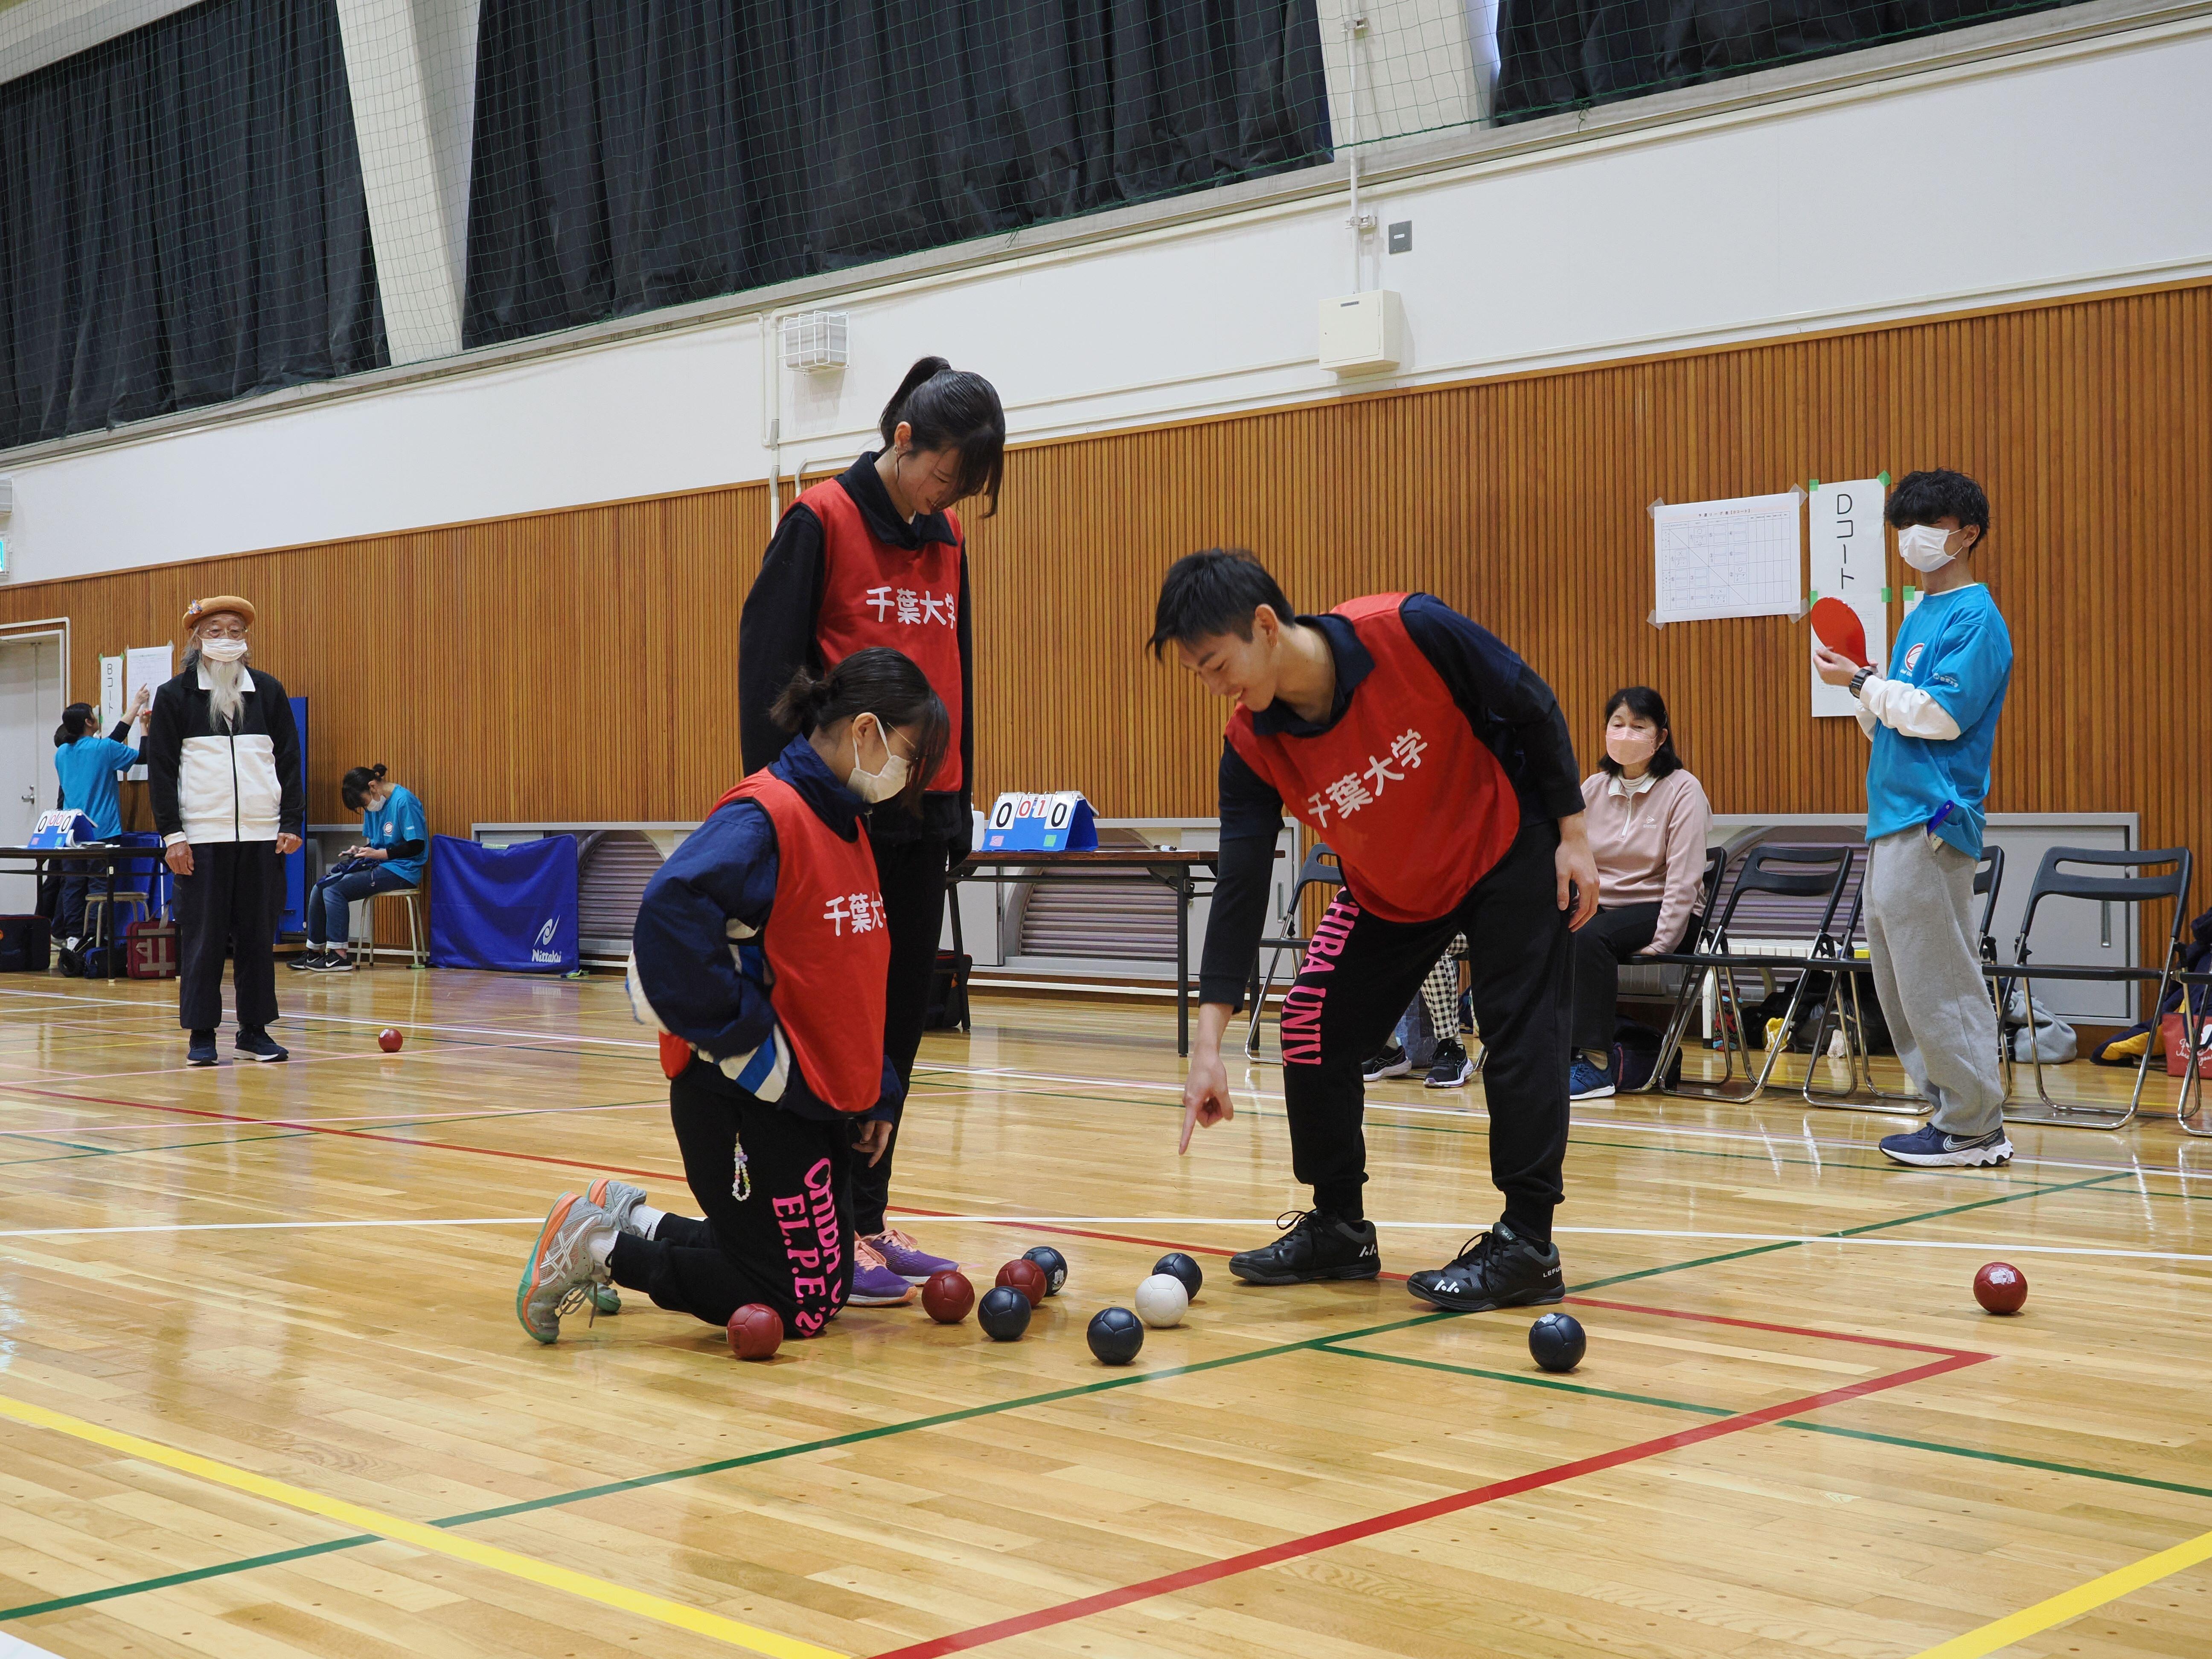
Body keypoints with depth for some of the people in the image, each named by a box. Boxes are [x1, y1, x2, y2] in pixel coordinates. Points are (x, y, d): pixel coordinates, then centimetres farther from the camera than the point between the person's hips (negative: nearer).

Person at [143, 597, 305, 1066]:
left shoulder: (268, 691, 9)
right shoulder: (175, 696, 4)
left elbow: (289, 761, 10)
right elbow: (160, 769, 2)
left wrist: (293, 824, 2)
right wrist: (171, 834, -6)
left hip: (262, 834, 2)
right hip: (201, 835, -2)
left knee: (258, 934, 4)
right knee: (202, 935, -1)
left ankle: (255, 1029, 13)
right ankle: (202, 1033, 7)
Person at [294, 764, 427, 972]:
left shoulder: (404, 802, -14)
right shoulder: (374, 805, 13)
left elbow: (417, 845, -17)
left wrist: (379, 854, -16)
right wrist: (360, 851, 0)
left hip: (400, 870, -9)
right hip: (378, 866, 9)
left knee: (334, 890, -20)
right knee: (319, 889, -3)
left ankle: (339, 955, -17)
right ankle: (315, 951, 4)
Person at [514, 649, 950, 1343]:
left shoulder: (846, 824, 11)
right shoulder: (767, 814, -19)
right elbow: (673, 911, -34)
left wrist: (876, 1094, 14)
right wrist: (744, 1039, -27)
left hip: (818, 1101, 9)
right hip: (749, 1103, -9)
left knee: (824, 1276, 17)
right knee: (802, 1304, -3)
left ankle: (630, 1223, 25)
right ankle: (602, 1249, 6)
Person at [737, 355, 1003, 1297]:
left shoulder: (946, 543, 12)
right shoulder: (822, 523, -7)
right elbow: (767, 669, -9)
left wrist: (959, 802, 15)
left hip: (921, 820, 6)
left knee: (900, 1022, 8)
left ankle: (867, 1217, 17)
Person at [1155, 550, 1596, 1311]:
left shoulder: (1409, 631, -32)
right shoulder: (1252, 748, -20)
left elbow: (1534, 707, -17)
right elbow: (1239, 889, -20)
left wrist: (1572, 833, -14)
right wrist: (1208, 1044, -26)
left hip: (1508, 852, -4)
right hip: (1388, 891, 4)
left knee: (1519, 1033, -12)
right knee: (1313, 1023, -5)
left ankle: (1527, 1245, -3)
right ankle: (1339, 1228, 10)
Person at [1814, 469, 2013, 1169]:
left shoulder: (1976, 619, -8)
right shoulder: (1919, 615, 19)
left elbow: (1944, 714, -19)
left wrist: (1865, 683, -9)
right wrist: (1861, 686, 6)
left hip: (1933, 821, -10)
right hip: (1894, 820, 10)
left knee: (1936, 980, -8)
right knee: (1899, 980, 12)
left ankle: (1972, 1128, -1)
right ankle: (1954, 1111, 18)